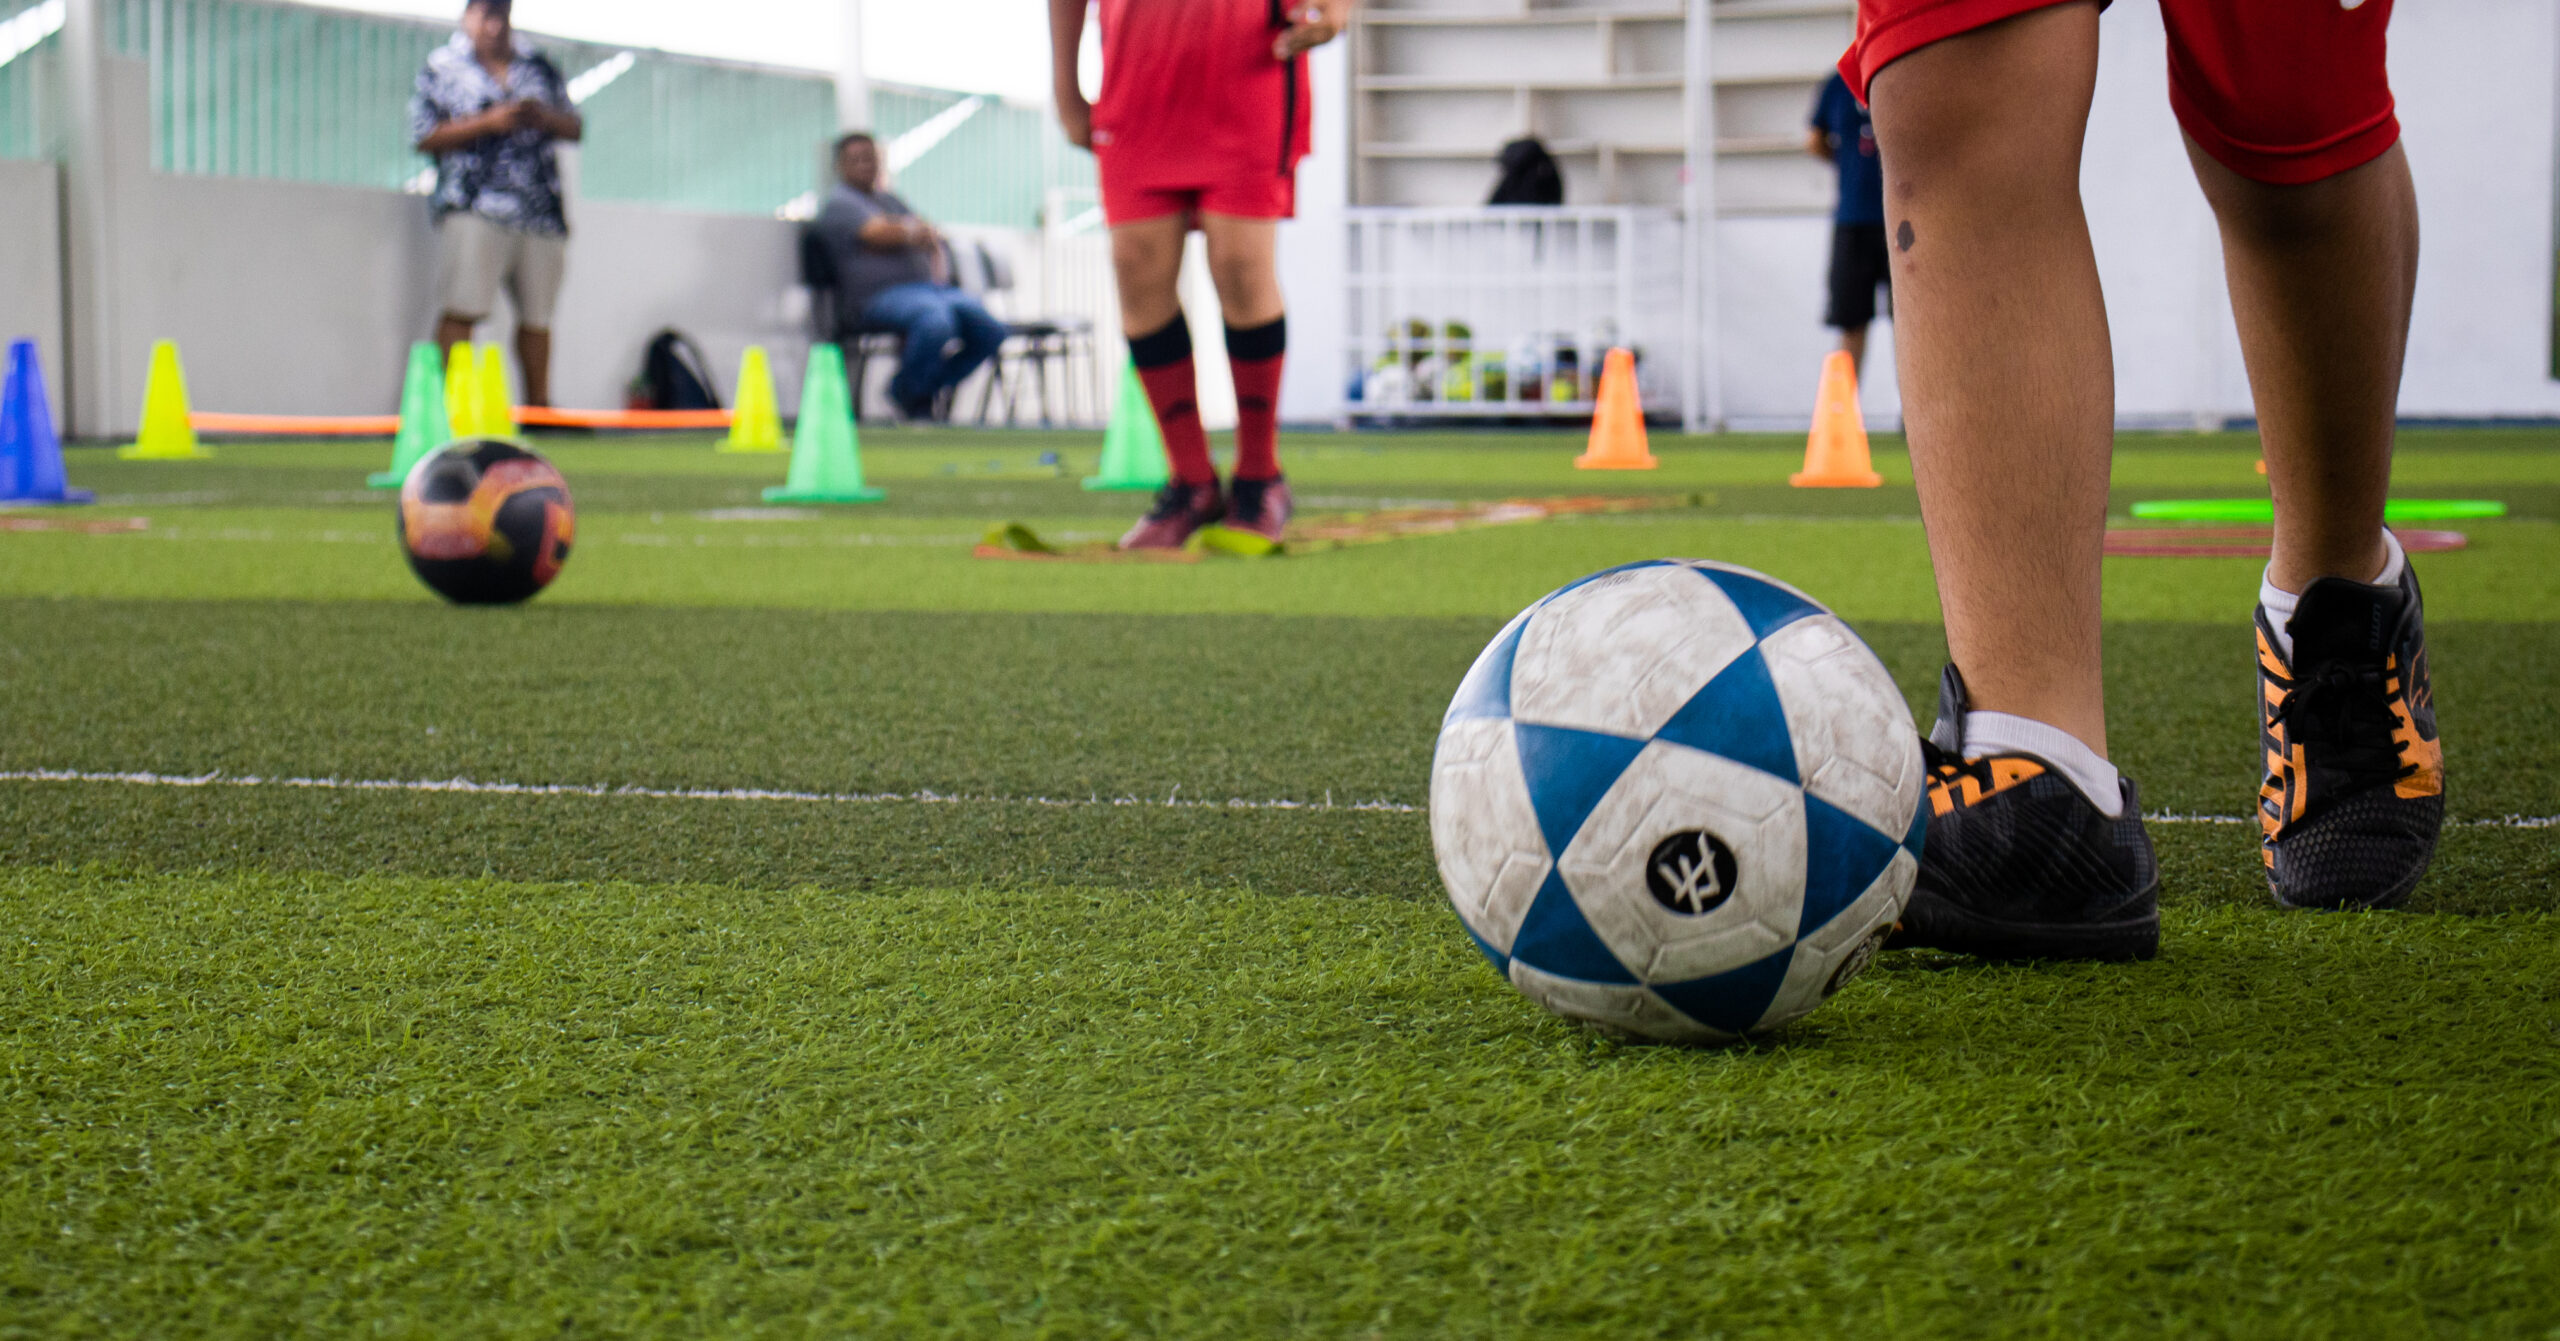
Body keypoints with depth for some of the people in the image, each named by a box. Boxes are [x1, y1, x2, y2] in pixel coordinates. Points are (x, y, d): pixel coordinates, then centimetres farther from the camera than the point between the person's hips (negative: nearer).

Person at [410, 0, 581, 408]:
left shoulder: (539, 66, 19)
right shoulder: (442, 67, 6)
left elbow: (574, 129, 18)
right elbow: (424, 137, -3)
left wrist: (544, 117, -4)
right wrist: (489, 122, -11)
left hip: (541, 211, 4)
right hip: (475, 210, -4)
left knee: (537, 313, 5)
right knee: (462, 311, -13)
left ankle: (538, 405, 12)